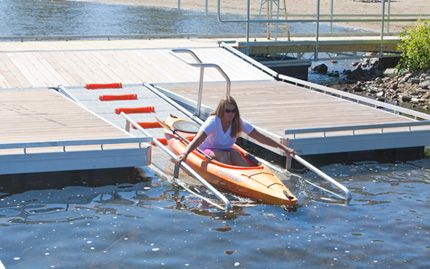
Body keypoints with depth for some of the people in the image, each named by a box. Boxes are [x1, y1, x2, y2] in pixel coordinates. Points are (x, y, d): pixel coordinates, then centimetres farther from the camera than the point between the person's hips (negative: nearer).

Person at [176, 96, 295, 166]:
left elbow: (261, 138, -8)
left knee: (235, 154, -30)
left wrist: (283, 147, -12)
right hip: (207, 150, -3)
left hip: (226, 150, 3)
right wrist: (185, 154, -54)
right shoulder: (213, 122, -22)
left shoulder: (239, 123, -9)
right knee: (224, 155, -34)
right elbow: (197, 140, -36)